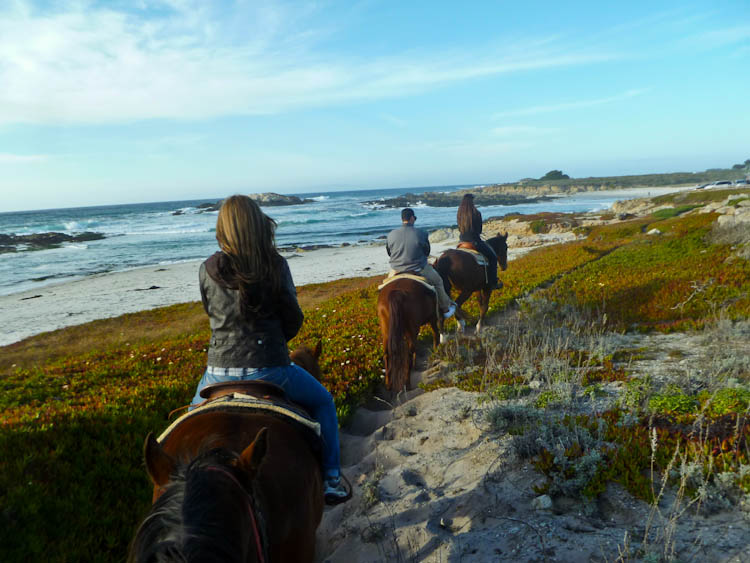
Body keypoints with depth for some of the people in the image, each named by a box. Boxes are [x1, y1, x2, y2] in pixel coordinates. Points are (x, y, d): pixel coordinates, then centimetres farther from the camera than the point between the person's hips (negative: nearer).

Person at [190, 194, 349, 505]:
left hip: (220, 371, 2)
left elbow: (211, 312, 10)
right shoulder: (276, 264, -8)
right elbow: (294, 318, -5)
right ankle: (330, 480, 20)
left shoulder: (208, 270, -4)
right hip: (270, 367, -2)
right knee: (323, 402, 23)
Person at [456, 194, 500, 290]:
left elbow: (459, 228, 10)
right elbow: (479, 229, -1)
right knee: (492, 257, 7)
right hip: (474, 241, -6)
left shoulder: (459, 214, 1)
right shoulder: (476, 214, -14)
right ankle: (492, 283, 4)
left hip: (463, 240, 7)